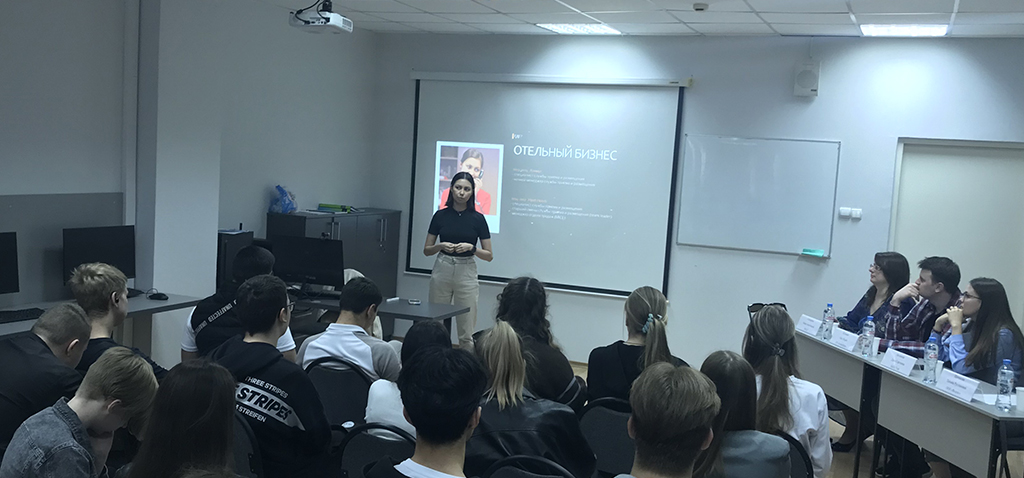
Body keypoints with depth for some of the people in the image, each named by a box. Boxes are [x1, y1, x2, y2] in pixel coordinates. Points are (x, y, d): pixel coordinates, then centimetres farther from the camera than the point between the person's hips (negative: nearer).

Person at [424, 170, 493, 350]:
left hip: (466, 273, -1)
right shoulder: (440, 216, 1)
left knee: (467, 333, 0)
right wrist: (441, 246, -14)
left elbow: (489, 255, 0)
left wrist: (471, 248, -17)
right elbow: (426, 250, 6)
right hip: (442, 270, 1)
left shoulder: (478, 219, -2)